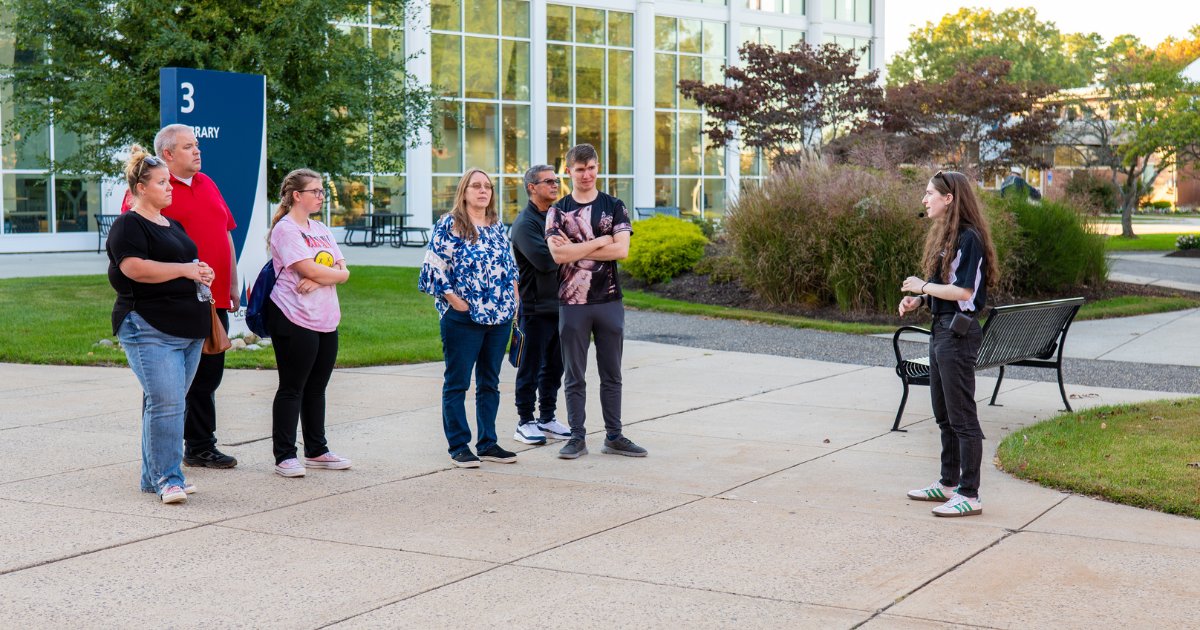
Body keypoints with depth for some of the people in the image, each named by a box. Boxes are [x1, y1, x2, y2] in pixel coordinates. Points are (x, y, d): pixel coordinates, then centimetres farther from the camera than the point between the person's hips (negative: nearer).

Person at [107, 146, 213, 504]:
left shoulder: (172, 225, 21)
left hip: (188, 327, 8)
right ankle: (167, 478, -9)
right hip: (149, 329, -8)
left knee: (169, 403, 9)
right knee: (165, 403, -14)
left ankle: (153, 477, 16)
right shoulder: (128, 225, -6)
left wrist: (200, 272, 17)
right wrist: (185, 270, -20)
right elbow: (135, 268, -20)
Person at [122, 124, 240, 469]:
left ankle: (201, 447, 25)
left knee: (207, 376, 13)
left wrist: (233, 285, 18)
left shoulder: (208, 184, 17)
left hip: (214, 299, 7)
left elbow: (226, 235, 22)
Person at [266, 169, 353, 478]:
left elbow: (343, 271, 8)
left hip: (326, 322, 8)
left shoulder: (321, 229, 17)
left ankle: (316, 451, 22)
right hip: (295, 321, -8)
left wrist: (320, 278, -12)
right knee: (292, 388, -2)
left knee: (316, 388, 14)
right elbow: (309, 269, -19)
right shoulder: (285, 229, -9)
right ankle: (285, 455, 4)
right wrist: (335, 273, -2)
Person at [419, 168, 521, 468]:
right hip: (462, 318, -6)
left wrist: (514, 303, 9)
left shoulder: (497, 226, 12)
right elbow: (434, 268, -10)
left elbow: (511, 267, 19)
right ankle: (459, 446, 7)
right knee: (457, 384, 1)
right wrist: (456, 301, -13)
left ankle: (488, 443, 19)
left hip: (499, 317, 6)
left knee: (490, 383, 11)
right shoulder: (449, 226, -6)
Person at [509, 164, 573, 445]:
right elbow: (543, 260, -23)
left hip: (559, 304, 8)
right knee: (531, 368, 1)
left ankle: (547, 419, 22)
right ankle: (525, 422, 9)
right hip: (536, 306, -8)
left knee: (554, 366, 12)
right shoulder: (525, 222, -11)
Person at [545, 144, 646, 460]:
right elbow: (558, 254, -12)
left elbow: (621, 250, -10)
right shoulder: (557, 211, 3)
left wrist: (575, 250, -11)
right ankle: (577, 437, 13)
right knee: (575, 377, 5)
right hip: (572, 302, -1)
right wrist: (600, 241, -10)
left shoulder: (614, 206, 5)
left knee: (612, 374, 8)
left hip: (609, 300, 1)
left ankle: (614, 437, 16)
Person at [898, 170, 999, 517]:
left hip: (959, 333, -10)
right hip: (941, 330, 10)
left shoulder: (968, 238, -16)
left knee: (962, 417, -5)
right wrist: (918, 300, 3)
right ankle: (948, 483, 29)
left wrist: (923, 286, -13)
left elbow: (964, 291, -22)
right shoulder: (944, 235, 13)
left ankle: (969, 495, 0)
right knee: (944, 415, 18)